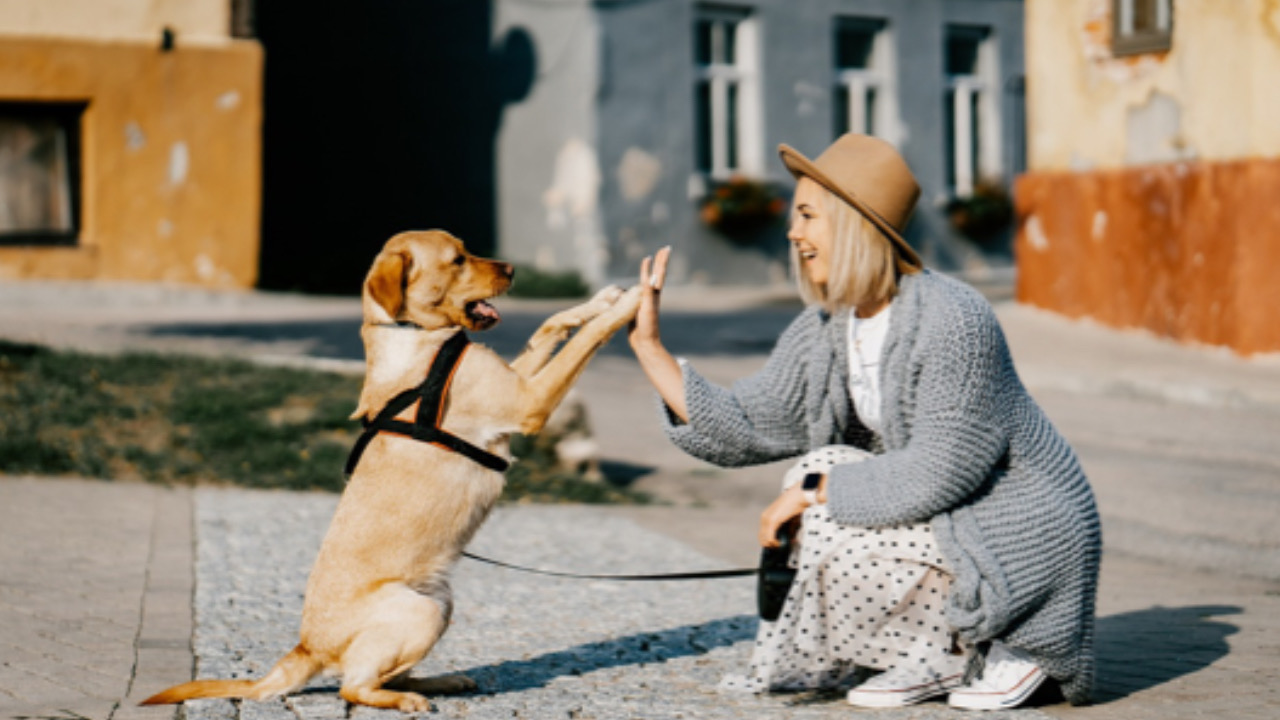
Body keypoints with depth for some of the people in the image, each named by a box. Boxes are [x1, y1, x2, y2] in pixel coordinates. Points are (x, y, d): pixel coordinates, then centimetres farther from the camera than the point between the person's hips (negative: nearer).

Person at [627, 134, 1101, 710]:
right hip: (949, 520, 9)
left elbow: (941, 471, -28)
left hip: (1024, 534, -9)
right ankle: (939, 655, 5)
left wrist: (815, 489, -21)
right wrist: (649, 345, -2)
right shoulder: (823, 331, 2)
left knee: (835, 534, -21)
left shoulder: (951, 320, -24)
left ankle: (1006, 651, -3)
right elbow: (743, 430, 0)